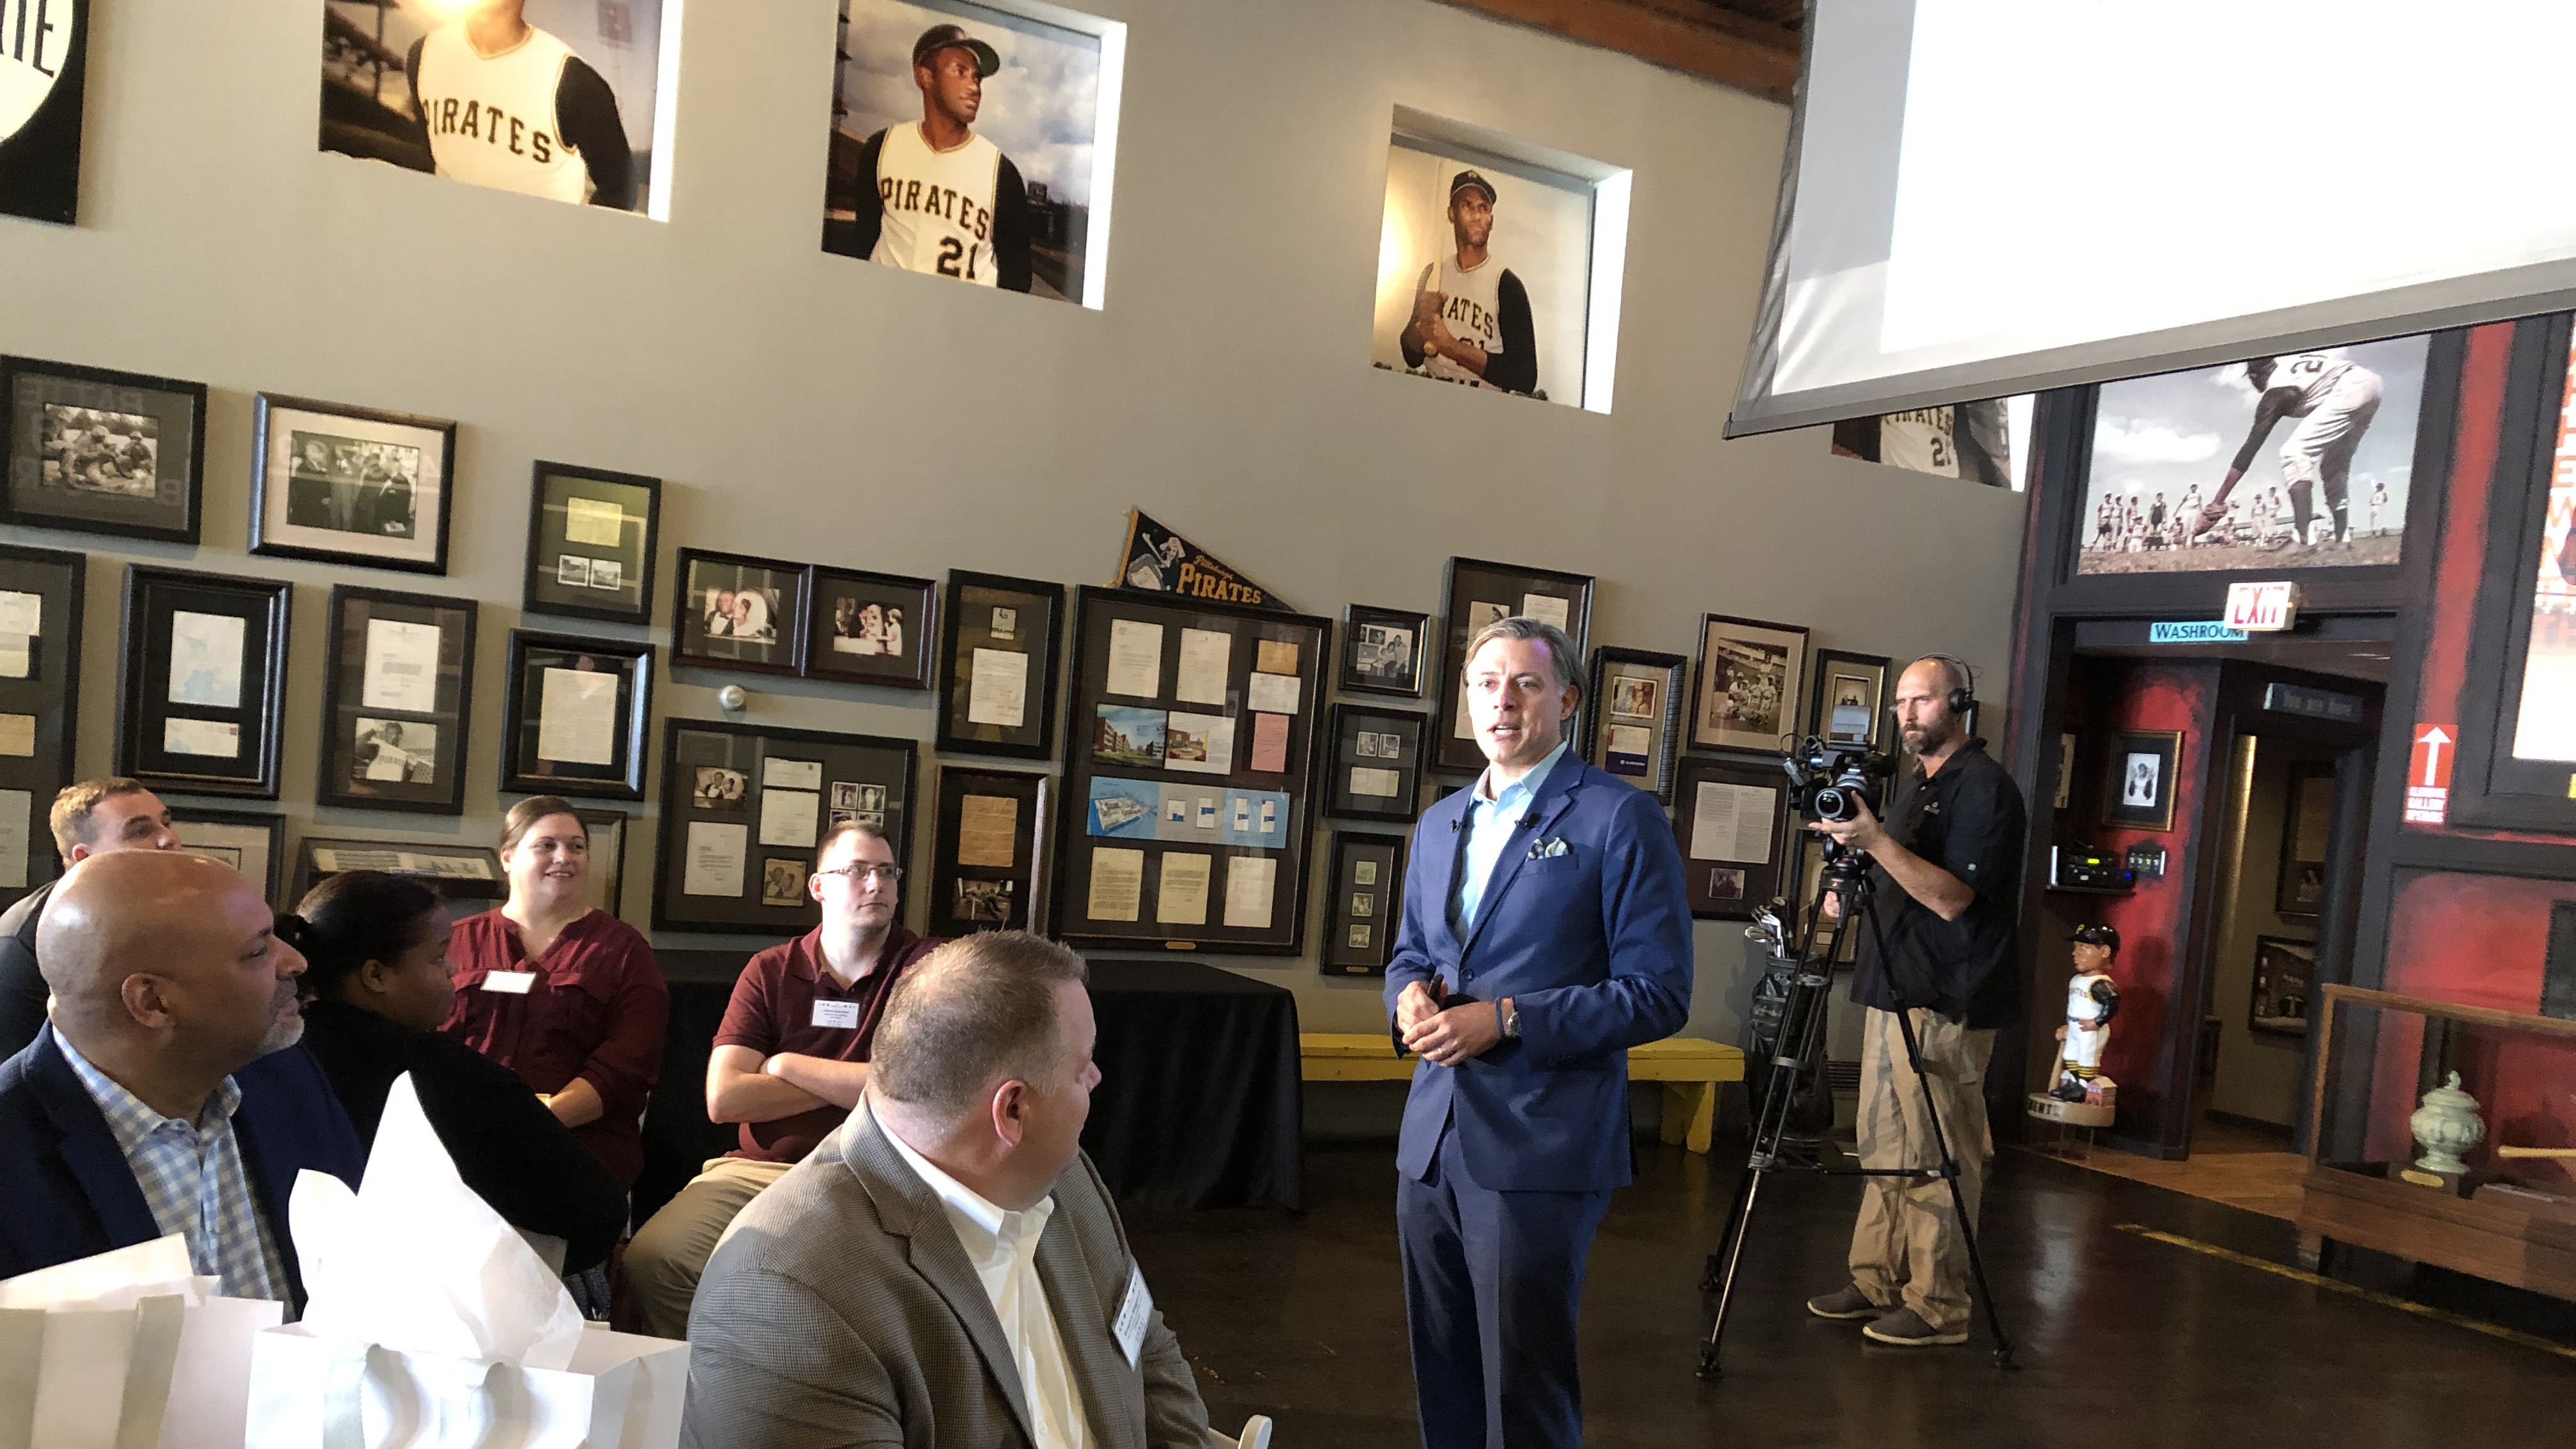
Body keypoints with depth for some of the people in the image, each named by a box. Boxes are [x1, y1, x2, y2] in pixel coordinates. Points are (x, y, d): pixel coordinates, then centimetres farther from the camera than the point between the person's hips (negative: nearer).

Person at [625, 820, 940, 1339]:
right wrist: (850, 1084, -4)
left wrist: (788, 1066, -2)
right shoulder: (770, 972, 9)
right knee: (649, 1259, -21)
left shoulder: (925, 966, 2)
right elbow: (723, 1100, -2)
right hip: (759, 1169, 3)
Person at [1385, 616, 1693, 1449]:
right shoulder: (1440, 823, 12)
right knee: (1442, 1372, 17)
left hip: (1540, 1150, -6)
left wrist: (1504, 1019, -19)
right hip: (1432, 1141, 7)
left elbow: (1658, 994, -12)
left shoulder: (1621, 819, -9)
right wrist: (1410, 993, -1)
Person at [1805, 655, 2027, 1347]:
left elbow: (1953, 897, -20)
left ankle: (1939, 1304, 4)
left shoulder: (1985, 788, -11)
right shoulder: (1912, 783, 17)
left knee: (1938, 1158, -4)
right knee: (1883, 1148, 13)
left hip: (1946, 1005, -9)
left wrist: (1876, 841, -27)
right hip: (1893, 993, 9)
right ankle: (1877, 1281, 21)